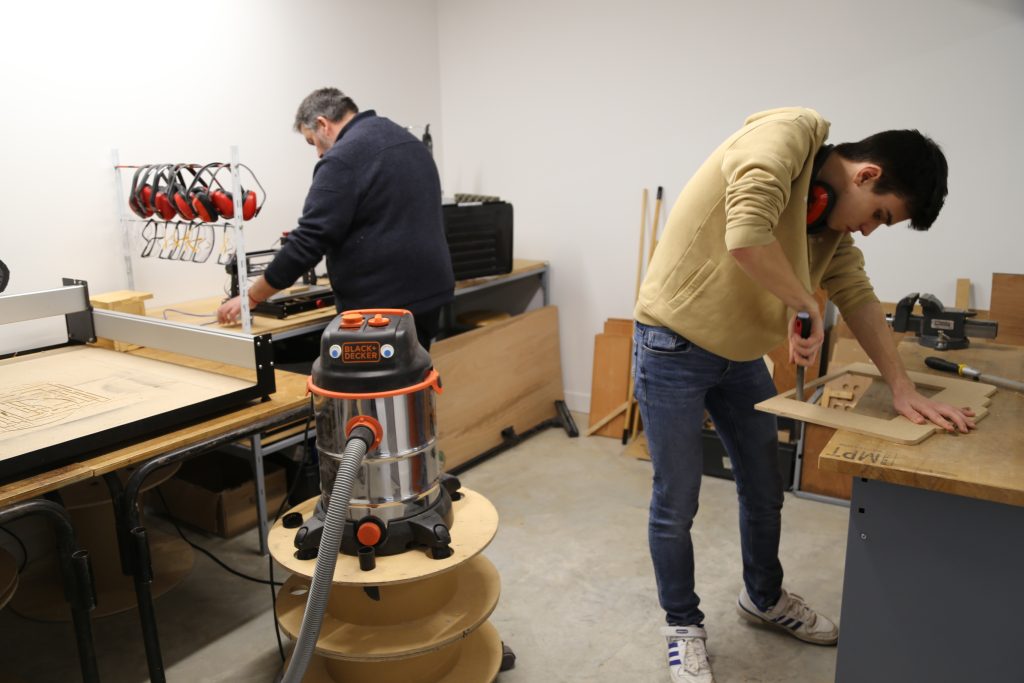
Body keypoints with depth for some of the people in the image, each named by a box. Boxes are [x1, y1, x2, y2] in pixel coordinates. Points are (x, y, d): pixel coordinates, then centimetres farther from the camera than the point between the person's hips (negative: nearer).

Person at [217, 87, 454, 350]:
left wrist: (251, 297, -5)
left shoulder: (342, 159, -13)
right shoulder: (408, 140, 15)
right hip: (427, 291, 9)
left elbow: (308, 240, -15)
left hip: (384, 303, -9)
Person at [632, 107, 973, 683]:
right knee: (676, 506, 4)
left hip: (740, 355, 9)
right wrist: (805, 304, -20)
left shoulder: (834, 216, 6)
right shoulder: (787, 136, -20)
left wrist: (903, 389, -1)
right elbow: (746, 237, -35)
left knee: (765, 491, 20)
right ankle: (683, 625, 27)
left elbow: (857, 294, 6)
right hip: (674, 349, -8)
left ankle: (764, 597, 45)